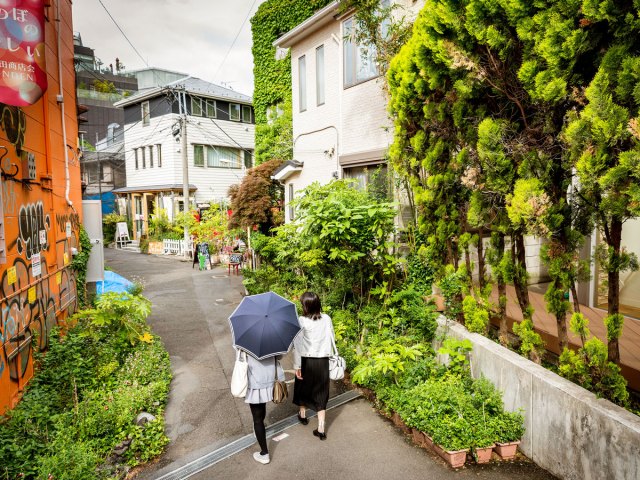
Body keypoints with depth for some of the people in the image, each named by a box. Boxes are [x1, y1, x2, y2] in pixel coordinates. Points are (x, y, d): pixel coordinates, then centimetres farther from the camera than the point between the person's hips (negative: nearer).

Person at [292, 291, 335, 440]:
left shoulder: (302, 321, -17)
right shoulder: (327, 319, -6)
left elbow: (298, 345, -14)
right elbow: (332, 338, 4)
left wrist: (297, 366, -6)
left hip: (306, 361, -2)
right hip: (323, 361, 2)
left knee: (303, 387, 23)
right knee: (321, 392, 12)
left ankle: (302, 415, 45)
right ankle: (321, 429, 12)